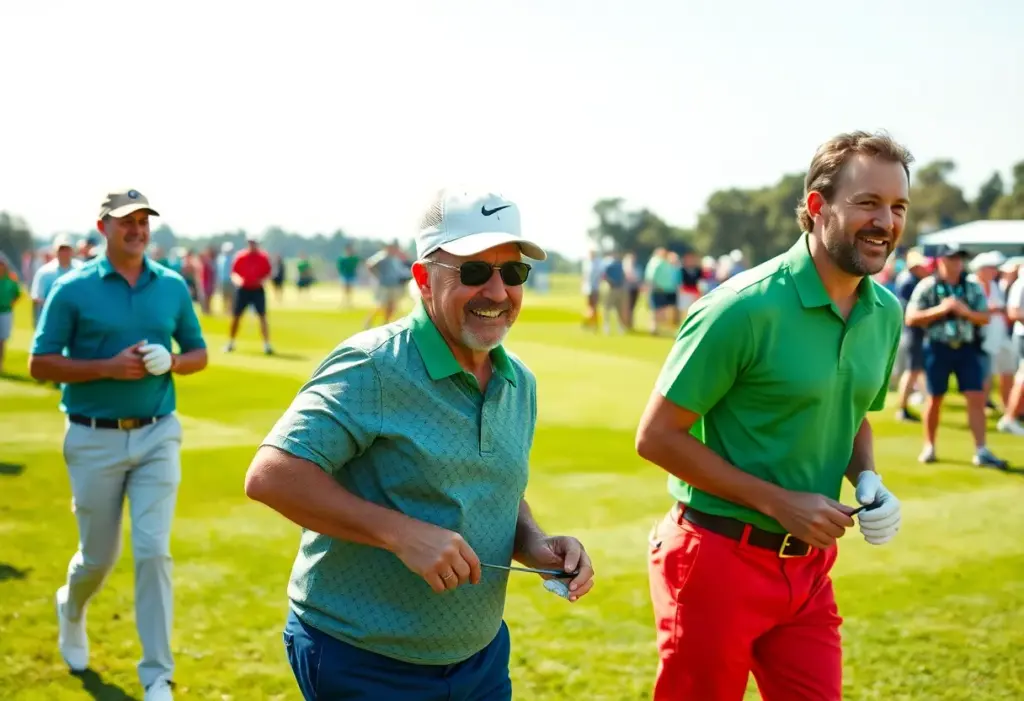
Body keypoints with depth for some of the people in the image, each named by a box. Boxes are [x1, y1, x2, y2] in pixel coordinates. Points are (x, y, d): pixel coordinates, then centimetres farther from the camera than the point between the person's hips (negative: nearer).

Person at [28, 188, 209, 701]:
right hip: (94, 440, -1)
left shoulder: (173, 286, 4)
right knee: (99, 555, 10)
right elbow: (40, 365, -6)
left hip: (157, 435, 2)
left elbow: (198, 353, 14)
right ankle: (71, 609, 47)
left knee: (153, 551, -7)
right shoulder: (72, 288, -5)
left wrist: (171, 363, -9)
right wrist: (110, 367, -18)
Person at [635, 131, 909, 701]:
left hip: (810, 567, 6)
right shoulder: (747, 308, -19)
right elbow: (656, 436, -16)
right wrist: (779, 502, -18)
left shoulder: (886, 313, 3)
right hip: (720, 559, -6)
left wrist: (869, 479, -2)